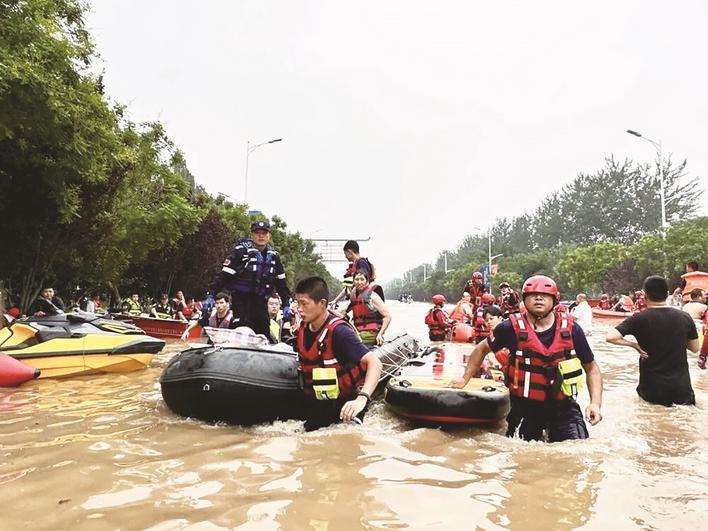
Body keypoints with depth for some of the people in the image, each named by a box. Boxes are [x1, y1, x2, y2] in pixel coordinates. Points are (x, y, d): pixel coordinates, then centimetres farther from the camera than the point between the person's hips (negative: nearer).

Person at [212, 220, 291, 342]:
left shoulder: (273, 255, 10)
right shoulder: (241, 250, -7)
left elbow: (281, 281, 16)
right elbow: (224, 275, -12)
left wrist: (287, 303, 13)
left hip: (260, 300, 6)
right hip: (241, 298, -5)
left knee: (265, 332, 9)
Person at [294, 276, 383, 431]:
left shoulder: (338, 331, -27)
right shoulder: (304, 328, -5)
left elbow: (375, 363, -37)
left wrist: (362, 399, -49)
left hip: (346, 405, -7)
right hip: (318, 404, 7)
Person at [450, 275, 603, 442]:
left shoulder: (571, 329, -5)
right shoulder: (511, 328, -9)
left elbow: (592, 369, 5)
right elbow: (483, 349, 9)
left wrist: (595, 403, -7)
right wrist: (465, 379, 10)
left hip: (563, 406, 1)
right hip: (524, 406, 0)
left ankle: (551, 435, 24)